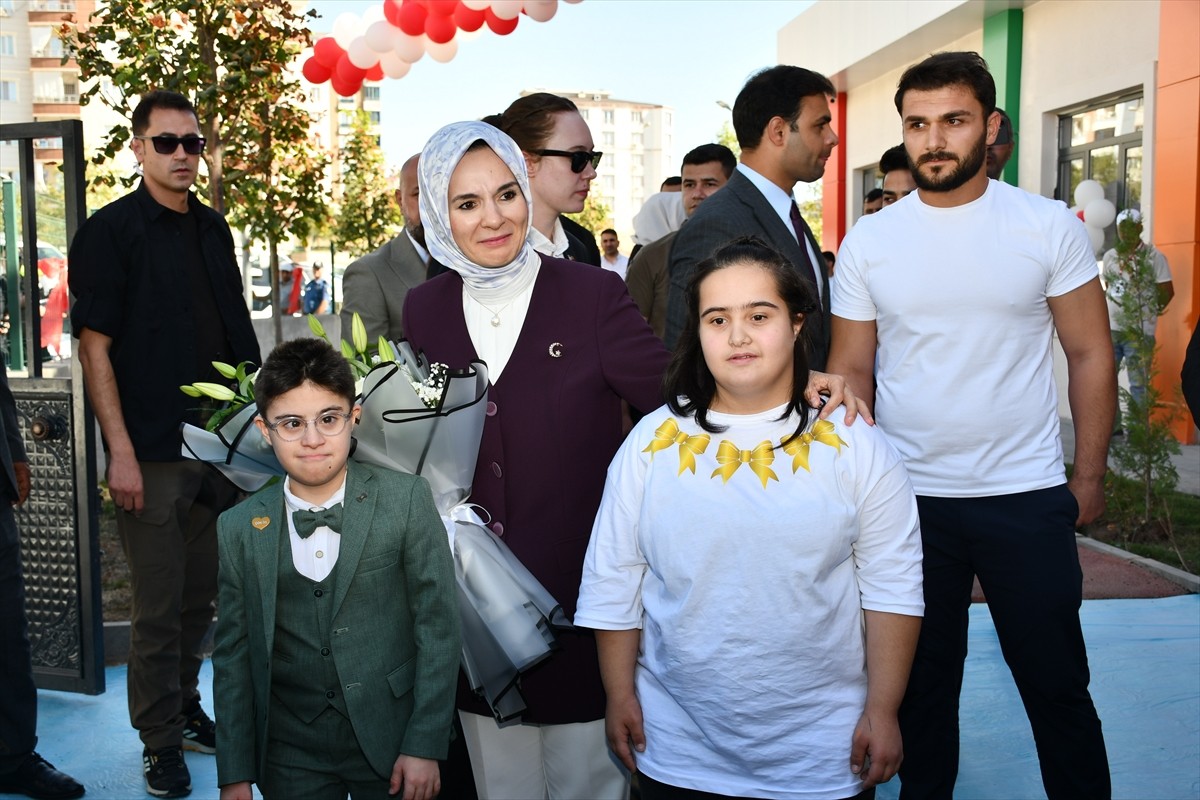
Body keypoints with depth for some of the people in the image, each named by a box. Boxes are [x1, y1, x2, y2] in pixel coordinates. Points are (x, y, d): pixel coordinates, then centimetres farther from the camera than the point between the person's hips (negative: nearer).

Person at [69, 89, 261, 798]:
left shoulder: (214, 229, 12)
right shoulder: (110, 232, -6)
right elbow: (95, 347, -10)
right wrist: (120, 452, -15)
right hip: (153, 452, -6)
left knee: (204, 593, 15)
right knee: (160, 605, 2)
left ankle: (186, 708, 34)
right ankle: (161, 740, 18)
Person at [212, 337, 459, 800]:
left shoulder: (406, 501, -8)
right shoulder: (239, 529, -1)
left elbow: (438, 625, -7)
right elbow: (233, 656, 4)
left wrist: (425, 746, -9)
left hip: (390, 743, -1)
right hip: (290, 756, 2)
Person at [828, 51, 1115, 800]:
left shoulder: (1049, 226, -3)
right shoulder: (868, 241, 0)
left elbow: (1089, 354, 1)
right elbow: (851, 370, 4)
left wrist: (1090, 477, -1)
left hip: (1028, 496, -1)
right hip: (910, 498, 1)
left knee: (1057, 687, 10)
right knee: (921, 687, 14)